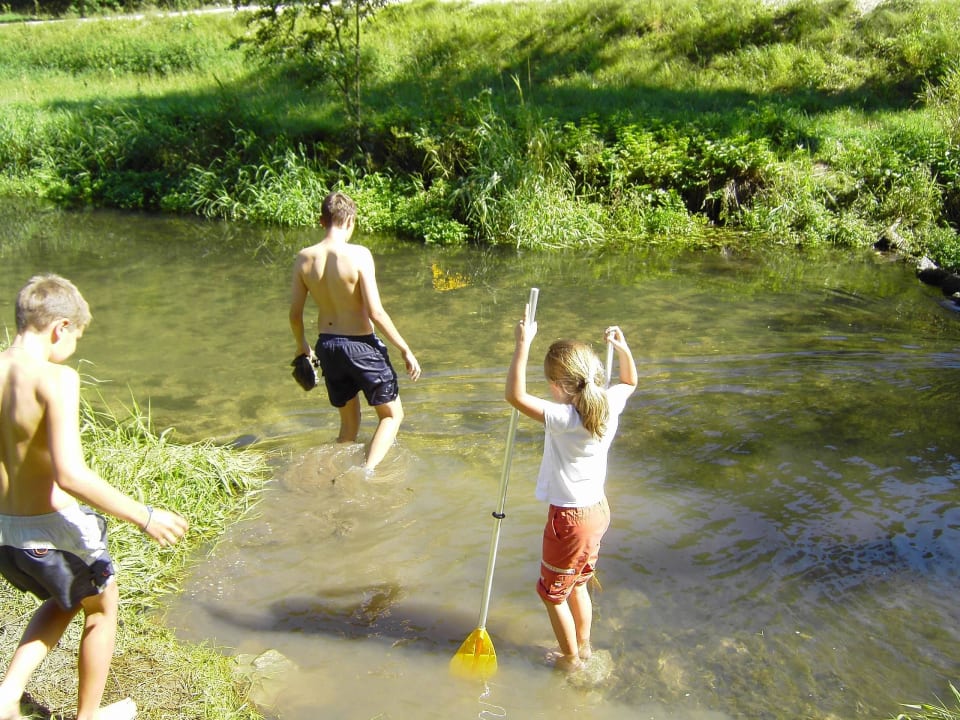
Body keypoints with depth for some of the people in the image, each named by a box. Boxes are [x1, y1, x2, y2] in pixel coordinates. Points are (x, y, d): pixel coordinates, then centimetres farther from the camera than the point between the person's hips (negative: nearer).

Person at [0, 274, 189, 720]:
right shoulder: (55, 379, -23)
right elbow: (71, 475, -31)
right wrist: (143, 517, -23)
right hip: (53, 531, -6)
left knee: (62, 602, 34)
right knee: (102, 608, 22)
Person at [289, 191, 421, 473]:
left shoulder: (304, 258, -3)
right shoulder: (358, 254, -17)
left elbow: (295, 314, 3)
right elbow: (376, 313, -20)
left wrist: (302, 346, 21)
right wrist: (406, 350, -11)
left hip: (327, 345, 5)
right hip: (361, 345, -5)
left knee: (349, 422, 24)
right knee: (392, 415, 12)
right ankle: (365, 474, -5)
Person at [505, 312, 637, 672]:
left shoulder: (564, 418, -31)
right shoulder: (609, 404, -8)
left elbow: (515, 395, -36)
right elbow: (630, 381, 14)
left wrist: (523, 343, -31)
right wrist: (623, 348, 1)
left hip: (570, 517, -8)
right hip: (597, 508, 8)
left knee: (553, 593, 16)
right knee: (577, 583, 28)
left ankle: (570, 657, 33)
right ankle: (583, 646, 45)